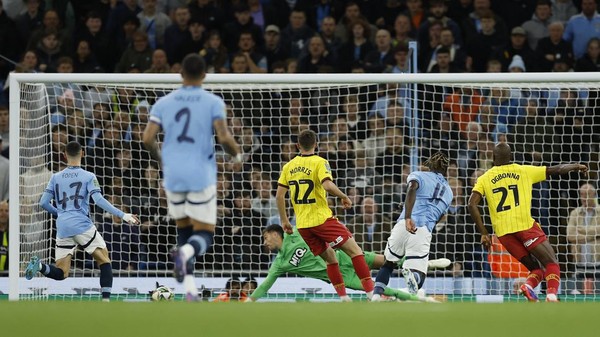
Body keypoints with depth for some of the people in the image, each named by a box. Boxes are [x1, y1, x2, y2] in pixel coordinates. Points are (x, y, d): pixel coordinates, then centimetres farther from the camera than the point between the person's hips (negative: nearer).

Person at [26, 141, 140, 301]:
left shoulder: (56, 177, 13)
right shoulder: (88, 177, 1)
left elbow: (43, 203, 11)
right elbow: (99, 200, -11)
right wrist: (122, 215, -11)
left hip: (62, 228, 4)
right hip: (82, 225, -4)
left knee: (61, 273, 8)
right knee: (104, 261, 8)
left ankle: (39, 265, -23)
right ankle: (106, 300, -7)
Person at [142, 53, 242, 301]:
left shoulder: (164, 103, 6)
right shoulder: (213, 103, -3)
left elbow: (147, 138, -1)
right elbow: (224, 137, -13)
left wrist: (159, 159, 19)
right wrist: (237, 154, 8)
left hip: (173, 176, 3)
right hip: (201, 176, -3)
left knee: (184, 231, 16)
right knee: (204, 234, 2)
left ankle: (190, 288, 5)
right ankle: (186, 252, -33)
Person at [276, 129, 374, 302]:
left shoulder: (288, 166, 9)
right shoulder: (319, 162, -6)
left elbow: (279, 195, 9)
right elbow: (328, 185, -22)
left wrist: (284, 221, 17)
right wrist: (344, 197, -6)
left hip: (302, 225, 6)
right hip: (322, 219, -6)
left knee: (330, 257, 17)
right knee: (355, 250, -1)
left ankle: (343, 297, 8)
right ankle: (370, 291, -12)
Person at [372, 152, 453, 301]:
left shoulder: (419, 176, 14)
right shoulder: (448, 192, 26)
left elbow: (412, 189, -10)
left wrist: (408, 218, -23)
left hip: (404, 225, -1)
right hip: (424, 231, 1)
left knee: (388, 263, 23)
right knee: (418, 280, -1)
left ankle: (376, 295, 0)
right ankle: (411, 272, -39)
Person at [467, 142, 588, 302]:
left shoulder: (484, 179, 12)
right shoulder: (524, 171, 10)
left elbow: (472, 205, 0)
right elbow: (556, 170, 16)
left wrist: (484, 233, 2)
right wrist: (576, 166, 35)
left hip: (503, 232, 3)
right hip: (525, 225, -3)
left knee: (535, 269, 14)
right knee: (552, 265, 1)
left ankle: (528, 285, -19)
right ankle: (551, 294, -27)